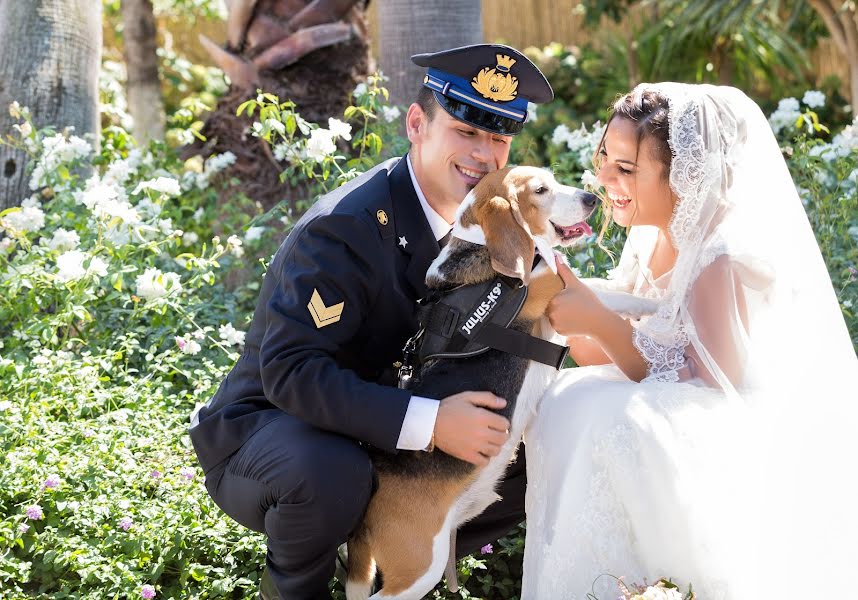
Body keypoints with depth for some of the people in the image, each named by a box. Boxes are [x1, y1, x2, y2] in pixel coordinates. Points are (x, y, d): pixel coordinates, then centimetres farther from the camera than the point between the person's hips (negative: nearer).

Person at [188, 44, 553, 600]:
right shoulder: (344, 228, -26)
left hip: (380, 438, 7)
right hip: (269, 423, -7)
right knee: (331, 473, -39)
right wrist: (429, 422, -41)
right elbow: (291, 371, -34)